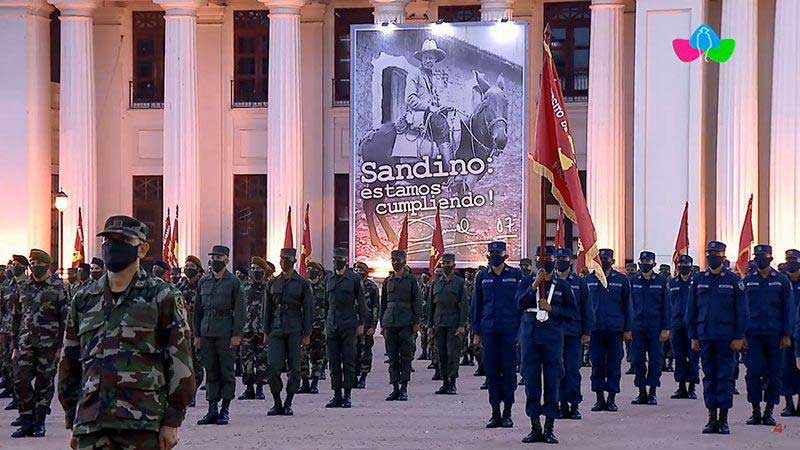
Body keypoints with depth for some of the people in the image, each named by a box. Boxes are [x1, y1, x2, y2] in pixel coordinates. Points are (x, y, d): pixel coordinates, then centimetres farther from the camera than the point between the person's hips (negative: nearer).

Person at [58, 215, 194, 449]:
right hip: (90, 426, 4)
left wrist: (172, 422, -6)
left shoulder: (161, 298, 3)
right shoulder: (84, 301, 15)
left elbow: (180, 360, -1)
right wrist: (74, 424, 15)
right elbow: (69, 366, 20)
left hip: (143, 427, -4)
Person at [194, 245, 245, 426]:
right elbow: (198, 309, 15)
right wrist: (197, 334, 10)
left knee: (226, 372, -1)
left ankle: (225, 410, 5)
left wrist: (237, 334, -11)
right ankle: (212, 409, 9)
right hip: (207, 332, 4)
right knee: (211, 372, 6)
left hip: (226, 333, -4)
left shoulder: (234, 282, 0)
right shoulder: (203, 282, 13)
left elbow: (240, 310, -4)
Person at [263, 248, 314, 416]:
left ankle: (288, 404, 11)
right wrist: (266, 332, 7)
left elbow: (308, 310, 1)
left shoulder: (303, 284, 2)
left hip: (295, 331, -2)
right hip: (276, 331, 2)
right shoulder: (273, 283, 10)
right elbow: (267, 309, 13)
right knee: (272, 367, -7)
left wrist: (306, 334, -4)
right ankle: (277, 403, 5)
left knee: (294, 369, 0)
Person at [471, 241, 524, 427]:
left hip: (510, 330, -2)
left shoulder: (516, 275, 2)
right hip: (489, 330, 2)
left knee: (509, 370, -1)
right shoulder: (482, 277, 9)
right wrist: (476, 332, 8)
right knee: (491, 371, 3)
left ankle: (507, 412, 7)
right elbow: (476, 305, 13)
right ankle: (495, 413, 10)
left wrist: (521, 330, -3)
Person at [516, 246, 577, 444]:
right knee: (531, 382, 3)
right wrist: (535, 285, -19)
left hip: (553, 337, -1)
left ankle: (549, 429, 4)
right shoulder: (527, 281, 7)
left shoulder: (562, 285, 6)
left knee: (552, 383, -1)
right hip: (530, 336, 1)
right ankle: (535, 427, 11)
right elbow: (520, 303, -10)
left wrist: (551, 309, -8)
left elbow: (573, 312, 4)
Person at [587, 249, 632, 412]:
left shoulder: (621, 280, 3)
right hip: (595, 330, 1)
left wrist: (627, 329, 0)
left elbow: (627, 305, 5)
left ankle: (611, 399, 9)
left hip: (615, 329, -1)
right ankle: (600, 398, 11)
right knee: (597, 365, 3)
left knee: (614, 365, 2)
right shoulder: (589, 280, 7)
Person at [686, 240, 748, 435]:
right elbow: (691, 311, 10)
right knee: (709, 377, 6)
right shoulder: (698, 280, 8)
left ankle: (723, 420, 4)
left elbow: (742, 311, 0)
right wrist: (693, 337, 5)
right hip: (705, 337, 3)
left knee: (725, 378, -1)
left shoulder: (733, 280, 0)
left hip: (726, 338, -3)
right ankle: (712, 418, 12)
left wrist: (739, 338, -6)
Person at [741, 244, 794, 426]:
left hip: (775, 335, -1)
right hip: (753, 335, 1)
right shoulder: (747, 281, 7)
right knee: (753, 373, -2)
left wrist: (787, 335, -4)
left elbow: (789, 309, 3)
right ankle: (756, 411, 7)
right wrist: (741, 334, 1)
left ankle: (769, 412, 11)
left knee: (774, 375, 2)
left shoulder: (782, 280, 3)